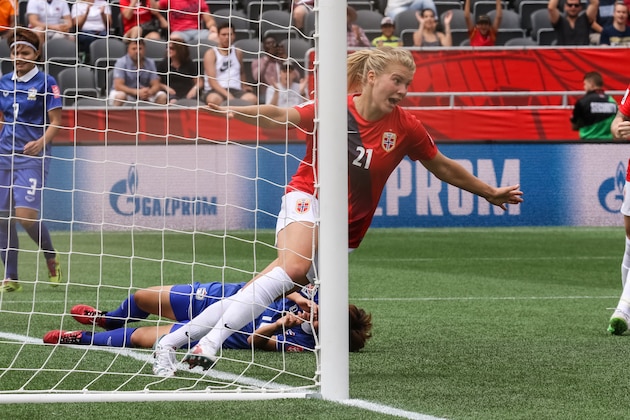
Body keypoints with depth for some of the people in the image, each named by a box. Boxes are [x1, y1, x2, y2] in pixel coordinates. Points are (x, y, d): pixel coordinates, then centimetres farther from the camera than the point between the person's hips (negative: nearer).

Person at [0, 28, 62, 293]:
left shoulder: (46, 83, -5)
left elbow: (56, 122, -8)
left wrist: (41, 142, -24)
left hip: (32, 156, -5)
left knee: (26, 216, -16)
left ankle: (51, 259, 11)